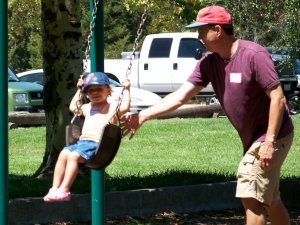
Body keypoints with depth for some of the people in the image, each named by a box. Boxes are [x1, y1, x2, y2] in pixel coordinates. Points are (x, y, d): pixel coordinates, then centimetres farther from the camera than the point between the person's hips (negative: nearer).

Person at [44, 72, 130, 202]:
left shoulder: (112, 107, 6)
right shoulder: (87, 108, 30)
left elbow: (124, 107, -13)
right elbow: (73, 107, 45)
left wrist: (126, 90, -8)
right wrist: (79, 91, 46)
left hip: (97, 144, -8)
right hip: (82, 142, 8)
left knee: (74, 156, -28)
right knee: (64, 154, -15)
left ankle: (64, 190, -33)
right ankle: (55, 188, -18)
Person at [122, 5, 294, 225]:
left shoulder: (254, 55, -21)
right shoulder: (209, 62, 1)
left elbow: (278, 98, -22)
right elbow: (180, 96, -1)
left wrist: (270, 142, -26)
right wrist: (143, 116, -10)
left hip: (272, 135, -8)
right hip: (252, 139, 8)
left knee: (251, 197, -14)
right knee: (271, 201, 17)